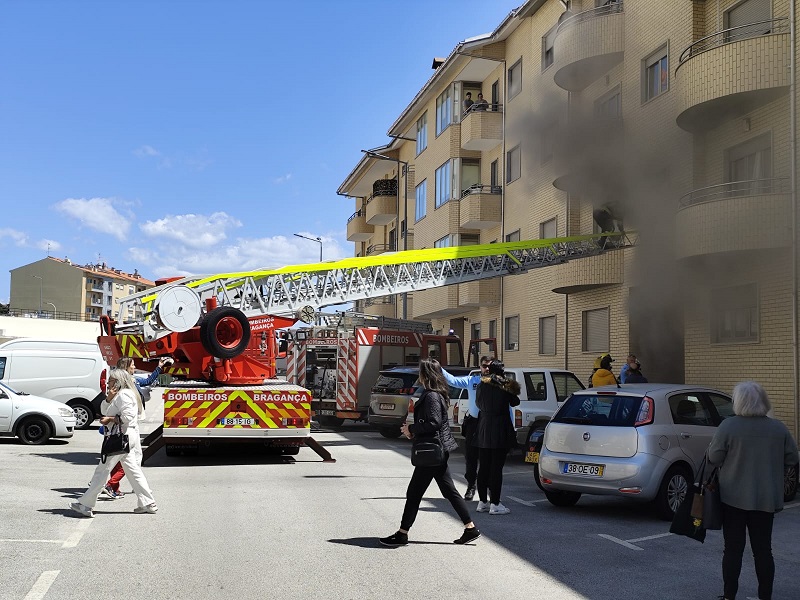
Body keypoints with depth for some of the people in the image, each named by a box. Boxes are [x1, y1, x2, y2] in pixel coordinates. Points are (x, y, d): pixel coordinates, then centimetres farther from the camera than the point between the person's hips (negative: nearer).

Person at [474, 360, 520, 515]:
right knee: (496, 468, -3)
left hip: (484, 431, 4)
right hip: (500, 432, -4)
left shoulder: (482, 386, 4)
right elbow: (515, 402, 8)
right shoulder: (506, 387, -5)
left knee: (483, 467, 10)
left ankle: (483, 502, 16)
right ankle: (494, 504, -3)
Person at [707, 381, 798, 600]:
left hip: (734, 498, -3)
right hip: (766, 499, 3)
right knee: (763, 550, 11)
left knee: (733, 549, 6)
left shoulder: (728, 426, -13)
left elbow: (713, 458, -11)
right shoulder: (778, 428, -2)